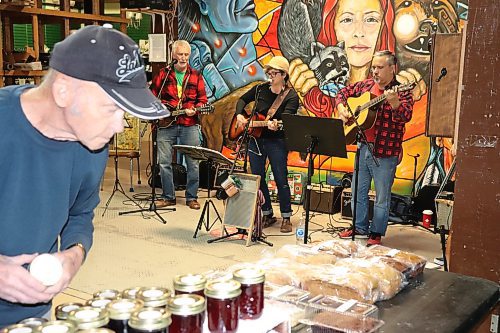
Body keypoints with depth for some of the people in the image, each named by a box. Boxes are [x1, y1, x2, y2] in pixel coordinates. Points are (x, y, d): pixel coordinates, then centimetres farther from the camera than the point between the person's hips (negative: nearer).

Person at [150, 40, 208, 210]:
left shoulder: (196, 76, 8)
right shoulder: (163, 74, 8)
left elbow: (202, 100, 7)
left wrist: (194, 110, -11)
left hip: (190, 125, 0)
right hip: (166, 124, 1)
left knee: (193, 163, 1)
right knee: (164, 162, 2)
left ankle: (192, 197, 13)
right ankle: (168, 196, 15)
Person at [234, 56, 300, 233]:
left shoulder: (291, 97, -9)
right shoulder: (261, 89, 5)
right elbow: (242, 100, 19)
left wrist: (276, 126, -45)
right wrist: (240, 115, 1)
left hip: (277, 141, -5)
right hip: (255, 139, 5)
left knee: (281, 180, -2)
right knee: (258, 178, 9)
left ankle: (286, 218, 13)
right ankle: (267, 214, 23)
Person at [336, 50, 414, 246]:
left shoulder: (401, 92, -10)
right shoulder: (365, 85, 6)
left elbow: (406, 116, -27)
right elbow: (344, 92, 21)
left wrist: (394, 102, -46)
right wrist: (341, 108, 2)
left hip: (385, 152, -6)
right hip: (363, 146, 6)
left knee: (382, 196, 4)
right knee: (358, 191, 16)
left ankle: (376, 234, 18)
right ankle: (360, 228, 31)